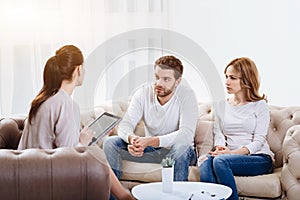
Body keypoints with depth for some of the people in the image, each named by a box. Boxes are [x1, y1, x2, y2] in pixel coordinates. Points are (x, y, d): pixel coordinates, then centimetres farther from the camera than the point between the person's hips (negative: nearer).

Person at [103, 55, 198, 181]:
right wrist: (132, 139, -37)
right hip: (150, 149, 4)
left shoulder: (186, 94, -17)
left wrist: (150, 141, -39)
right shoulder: (143, 93, -7)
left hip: (177, 150, -3)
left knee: (181, 148, -38)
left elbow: (187, 133, -28)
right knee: (110, 143, -14)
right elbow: (125, 124, -11)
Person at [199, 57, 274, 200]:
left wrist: (233, 153, -21)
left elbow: (259, 140, -6)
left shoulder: (260, 106, 3)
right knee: (206, 163, -31)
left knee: (220, 160, -33)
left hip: (259, 158, -3)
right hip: (229, 155, 4)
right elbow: (219, 134, 10)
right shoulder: (221, 106, 18)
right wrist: (220, 148, -15)